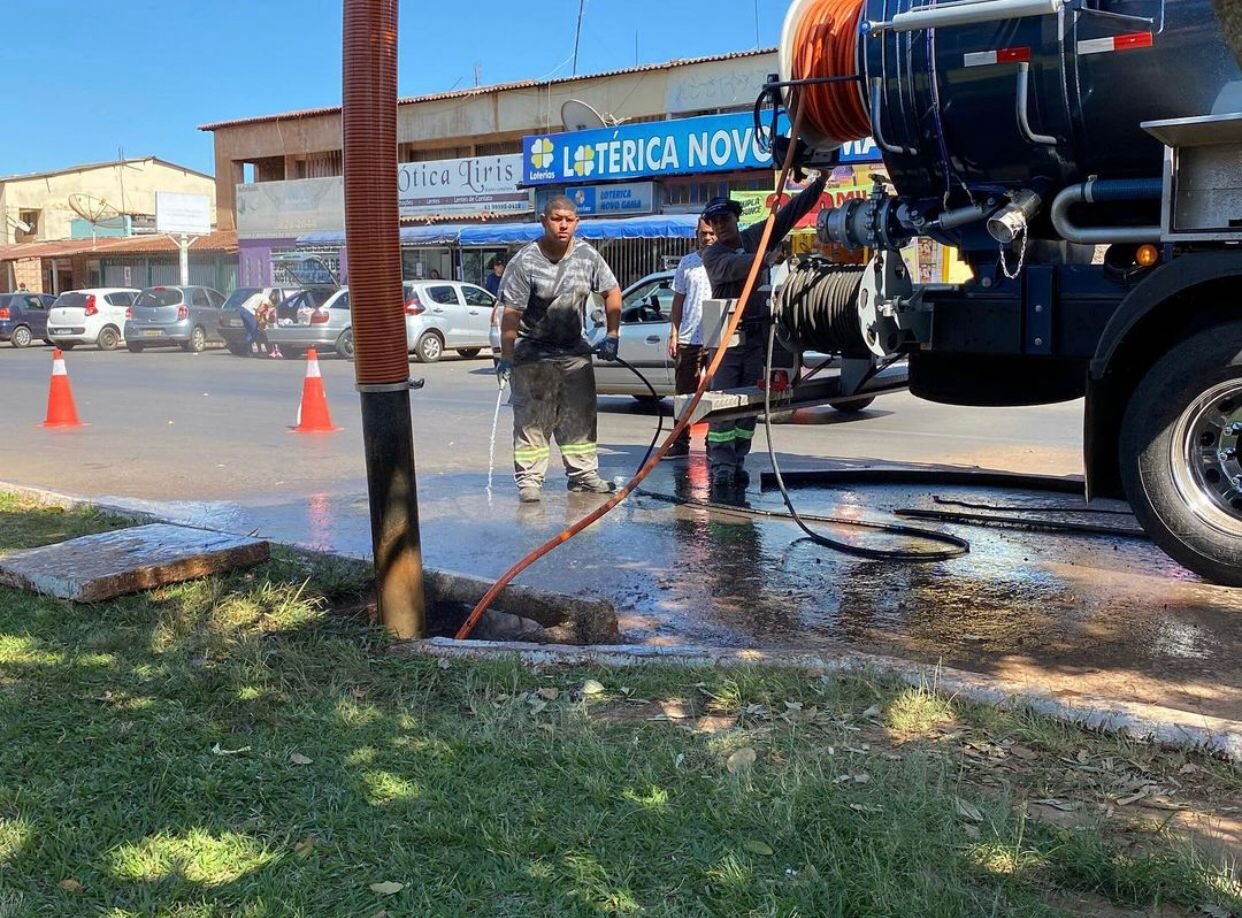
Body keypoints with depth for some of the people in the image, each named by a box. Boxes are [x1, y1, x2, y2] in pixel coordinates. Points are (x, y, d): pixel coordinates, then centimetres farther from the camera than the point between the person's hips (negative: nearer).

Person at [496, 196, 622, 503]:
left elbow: (612, 293, 10)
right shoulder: (525, 261, -16)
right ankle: (529, 480, 1)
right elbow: (511, 314, -16)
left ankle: (583, 473, 17)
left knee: (581, 416, 8)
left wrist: (612, 337, 6)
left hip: (574, 351, 5)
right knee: (531, 420, -4)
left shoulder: (588, 256, -2)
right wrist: (506, 358, -17)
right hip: (533, 352, -4)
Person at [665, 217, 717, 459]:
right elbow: (678, 300, 14)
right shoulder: (687, 263, 11)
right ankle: (680, 444, 12)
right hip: (688, 339, 3)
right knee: (684, 393, 6)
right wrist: (673, 334, 8)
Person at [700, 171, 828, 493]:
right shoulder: (712, 255, -1)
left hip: (757, 334, 4)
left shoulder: (757, 237, 11)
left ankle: (738, 463, 11)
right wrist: (767, 257, -39)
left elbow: (793, 210, 11)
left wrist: (820, 181, 5)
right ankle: (721, 467, -7)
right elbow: (733, 268, -24)